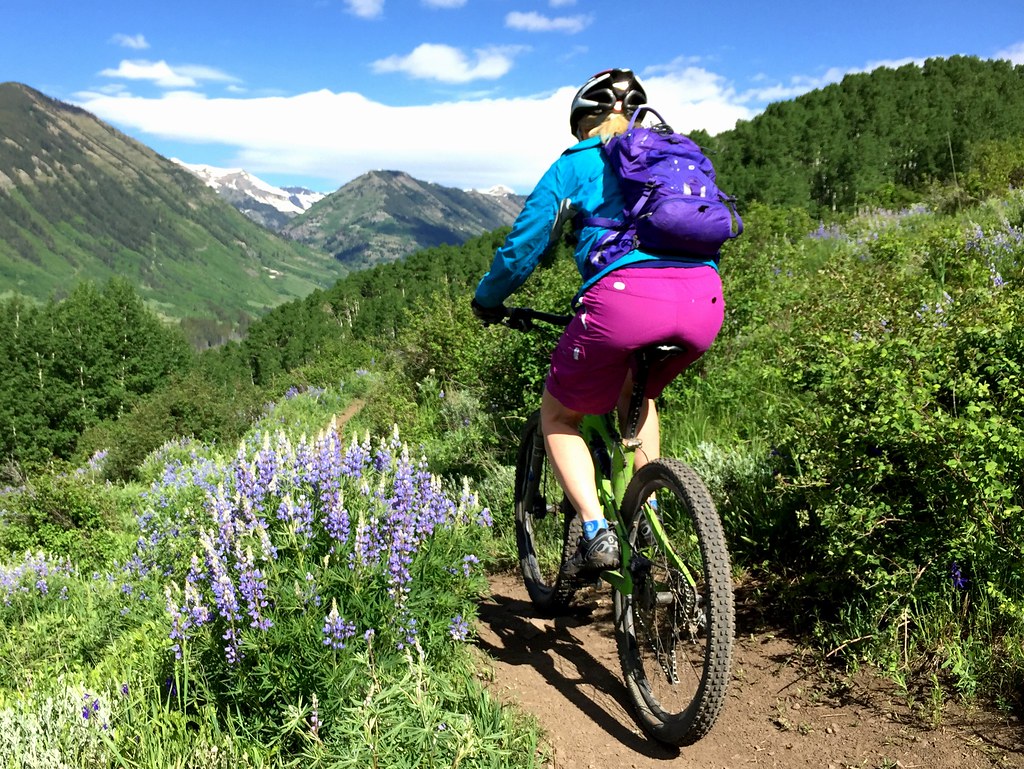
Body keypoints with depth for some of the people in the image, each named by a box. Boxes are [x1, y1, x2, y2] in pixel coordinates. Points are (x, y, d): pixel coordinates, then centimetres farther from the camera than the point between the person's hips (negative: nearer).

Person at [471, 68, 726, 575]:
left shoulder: (574, 164, 17)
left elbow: (524, 244, 14)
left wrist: (486, 300, 30)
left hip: (625, 297, -5)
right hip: (704, 301, 5)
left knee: (558, 416, 18)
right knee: (637, 394, 35)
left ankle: (597, 534, 2)